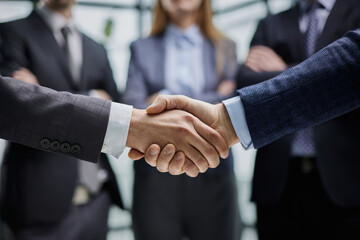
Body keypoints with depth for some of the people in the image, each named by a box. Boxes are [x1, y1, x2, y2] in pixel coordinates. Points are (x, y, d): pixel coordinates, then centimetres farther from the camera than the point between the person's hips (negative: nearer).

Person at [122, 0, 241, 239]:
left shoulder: (225, 48, 10)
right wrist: (211, 101, -9)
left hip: (212, 175, 1)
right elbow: (133, 110, -5)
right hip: (156, 176, 0)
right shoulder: (142, 48, 8)